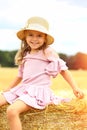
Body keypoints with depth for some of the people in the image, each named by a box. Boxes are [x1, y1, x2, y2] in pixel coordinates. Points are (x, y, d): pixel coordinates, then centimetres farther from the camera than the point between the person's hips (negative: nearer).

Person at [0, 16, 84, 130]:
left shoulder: (48, 52, -3)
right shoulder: (25, 54, 17)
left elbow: (63, 69, -2)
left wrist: (75, 88, -10)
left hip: (38, 91, -8)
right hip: (23, 89, 8)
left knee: (12, 110, -31)